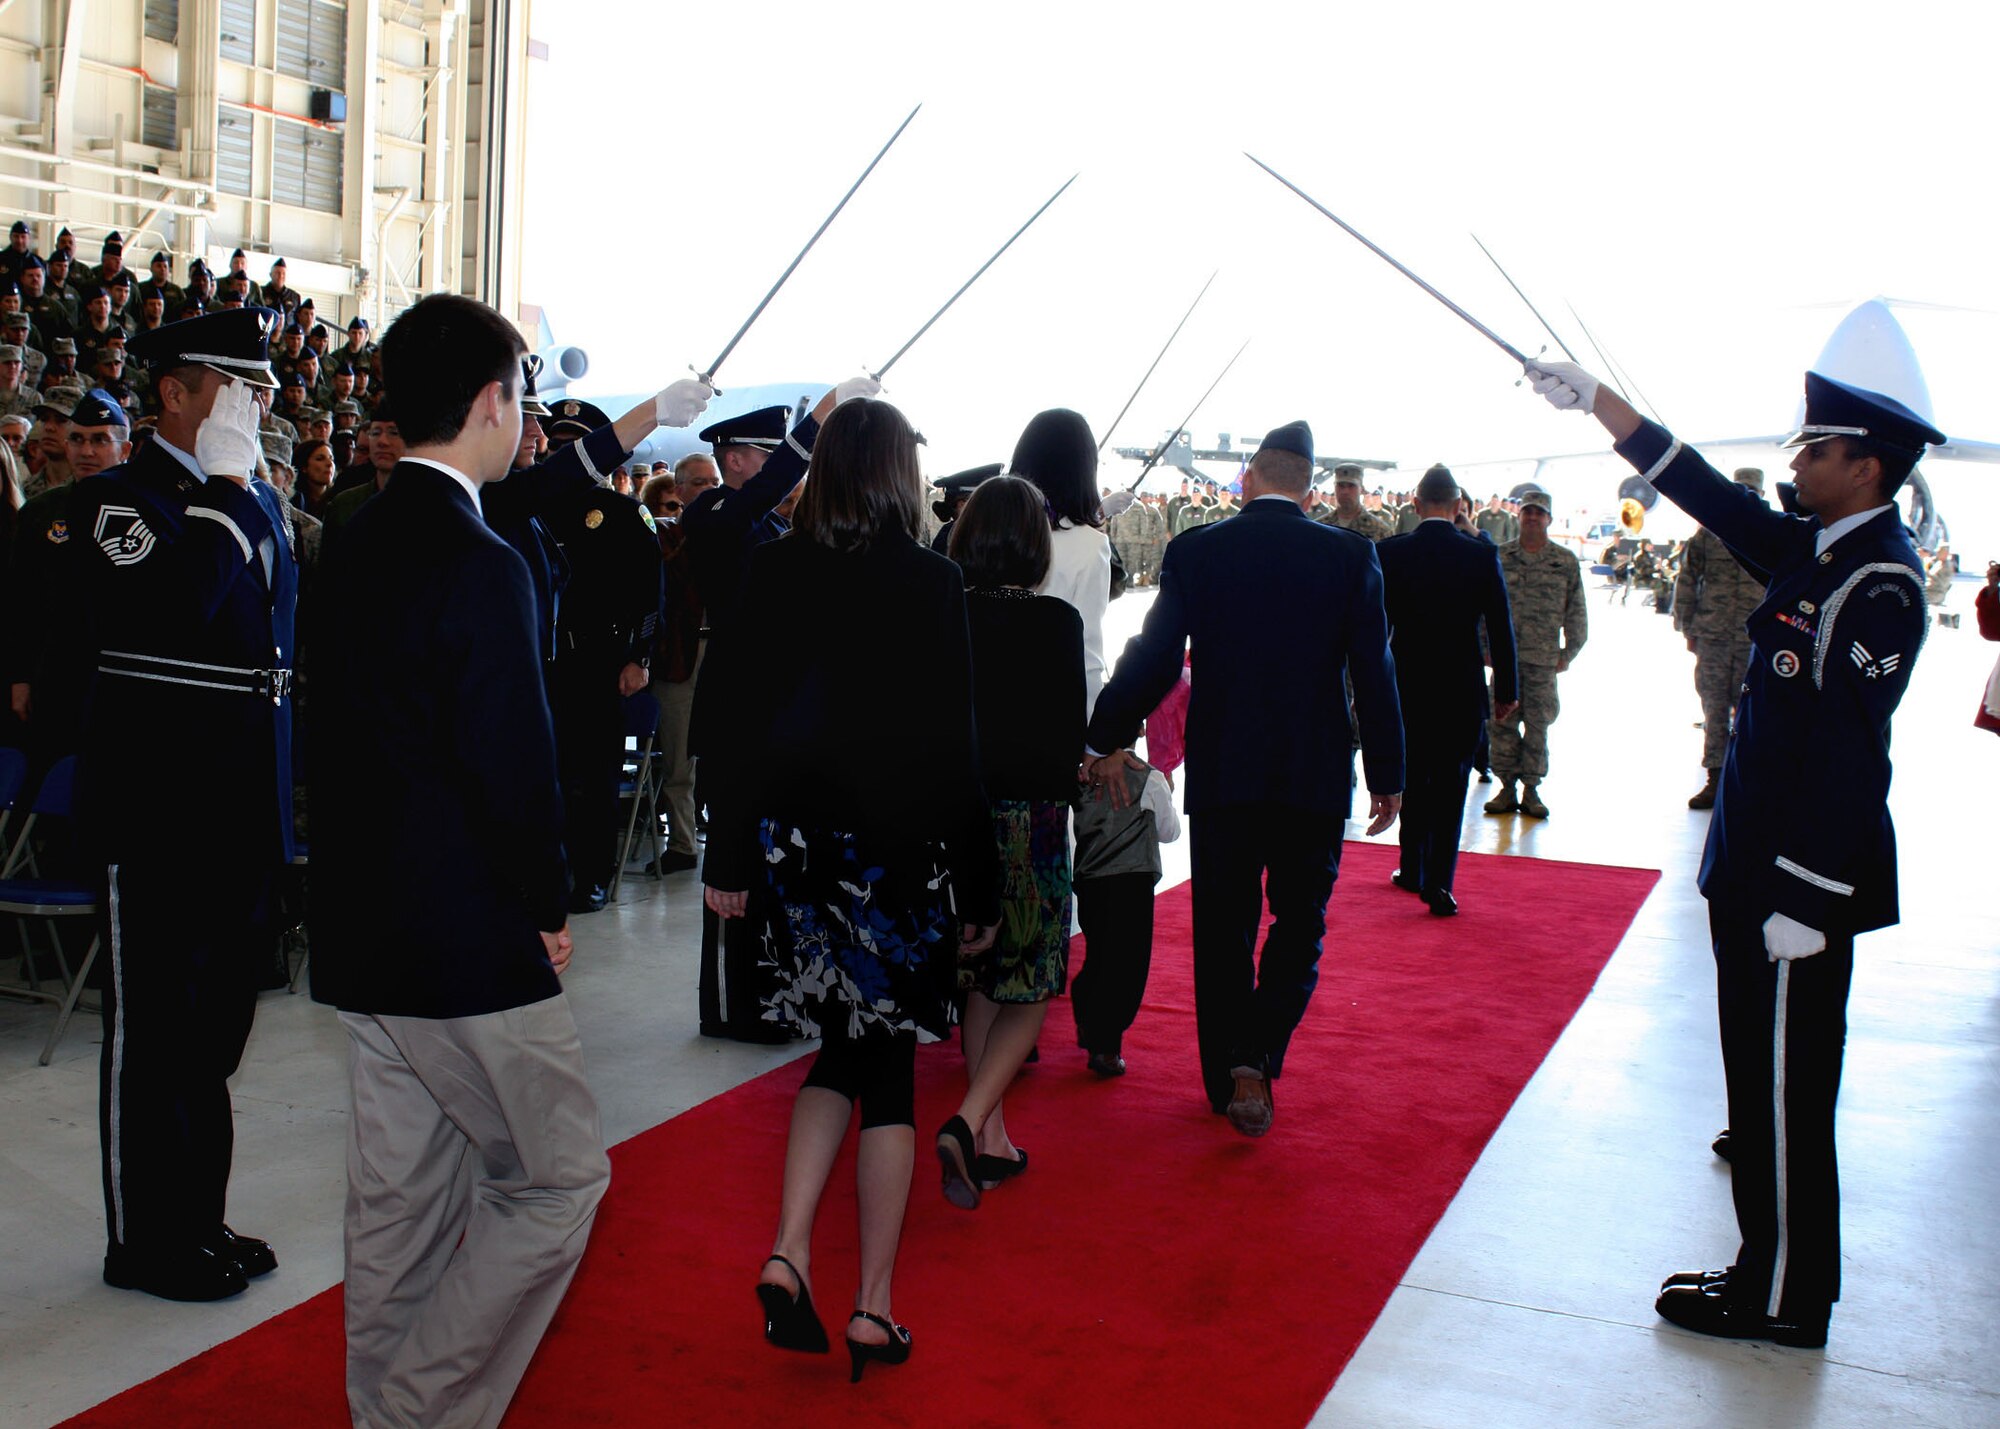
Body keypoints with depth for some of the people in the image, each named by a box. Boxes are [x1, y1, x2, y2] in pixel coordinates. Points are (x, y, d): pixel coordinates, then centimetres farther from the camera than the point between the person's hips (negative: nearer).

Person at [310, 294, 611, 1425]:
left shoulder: (358, 546, 8)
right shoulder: (481, 565, -20)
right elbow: (514, 765, -22)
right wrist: (550, 909, -8)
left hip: (368, 929, 9)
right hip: (471, 943, -9)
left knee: (403, 1201, 18)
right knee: (559, 1177, 6)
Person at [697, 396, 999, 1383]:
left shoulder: (773, 570, -1)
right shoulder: (932, 582, -10)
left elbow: (725, 713, -2)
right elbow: (952, 745, -9)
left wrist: (730, 855, 5)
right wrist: (980, 891, -2)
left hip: (795, 846, 3)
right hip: (896, 851, -3)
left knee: (843, 1047, 21)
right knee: (889, 1062, 10)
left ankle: (788, 1256, 9)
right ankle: (873, 1309, 16)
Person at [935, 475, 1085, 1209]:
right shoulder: (1055, 620, -9)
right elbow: (1070, 726, -5)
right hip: (1028, 815, -3)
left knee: (981, 981, 16)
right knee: (1030, 985, 8)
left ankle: (991, 1141, 23)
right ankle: (970, 1121, -9)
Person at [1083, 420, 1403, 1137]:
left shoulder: (1193, 551, -3)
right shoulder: (1351, 555, -3)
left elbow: (1152, 660, -5)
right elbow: (1375, 672, -3)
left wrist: (1105, 742, 8)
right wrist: (1387, 775, 6)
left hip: (1220, 774, 0)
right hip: (1315, 778, 0)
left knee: (1223, 930, 12)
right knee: (1299, 923, 13)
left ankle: (1226, 1080, 21)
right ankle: (1257, 1059, -4)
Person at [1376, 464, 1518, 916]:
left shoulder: (1389, 553, -6)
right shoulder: (1482, 555, -7)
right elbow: (1501, 627, -3)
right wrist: (1507, 689, 7)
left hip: (1407, 687, 1)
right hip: (1462, 690, -1)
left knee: (1414, 781, 18)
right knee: (1450, 785, 4)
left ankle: (1413, 871, 30)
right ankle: (1438, 884, 0)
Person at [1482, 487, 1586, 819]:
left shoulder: (1566, 561, 4)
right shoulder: (1501, 557, 6)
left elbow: (1576, 610, 7)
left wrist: (1569, 651, 3)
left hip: (1543, 658, -1)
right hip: (1505, 655, 1)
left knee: (1537, 724, 4)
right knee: (1503, 722, 2)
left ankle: (1531, 789, 12)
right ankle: (1507, 788, 10)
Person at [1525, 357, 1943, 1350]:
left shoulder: (1879, 581, -18)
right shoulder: (1817, 553, 8)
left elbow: (1850, 749, -22)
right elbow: (1711, 498, 17)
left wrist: (1807, 900, -22)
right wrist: (1599, 401, 17)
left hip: (1801, 878, -9)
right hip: (1757, 864, 9)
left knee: (1785, 1083, 0)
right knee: (1766, 1074, 20)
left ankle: (1783, 1300, 13)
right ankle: (1772, 1271, 36)